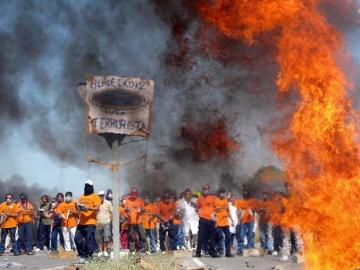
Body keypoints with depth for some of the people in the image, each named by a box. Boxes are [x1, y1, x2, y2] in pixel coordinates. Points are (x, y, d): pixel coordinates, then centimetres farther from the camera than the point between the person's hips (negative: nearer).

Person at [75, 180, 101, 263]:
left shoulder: (95, 197, 0)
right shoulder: (81, 197, 19)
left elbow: (97, 208, -10)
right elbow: (78, 207, 24)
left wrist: (89, 208, -26)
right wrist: (78, 208, 0)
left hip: (90, 222, -6)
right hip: (81, 223, 6)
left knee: (89, 240, -7)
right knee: (78, 238, 3)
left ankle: (89, 256, -2)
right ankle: (83, 256, 13)